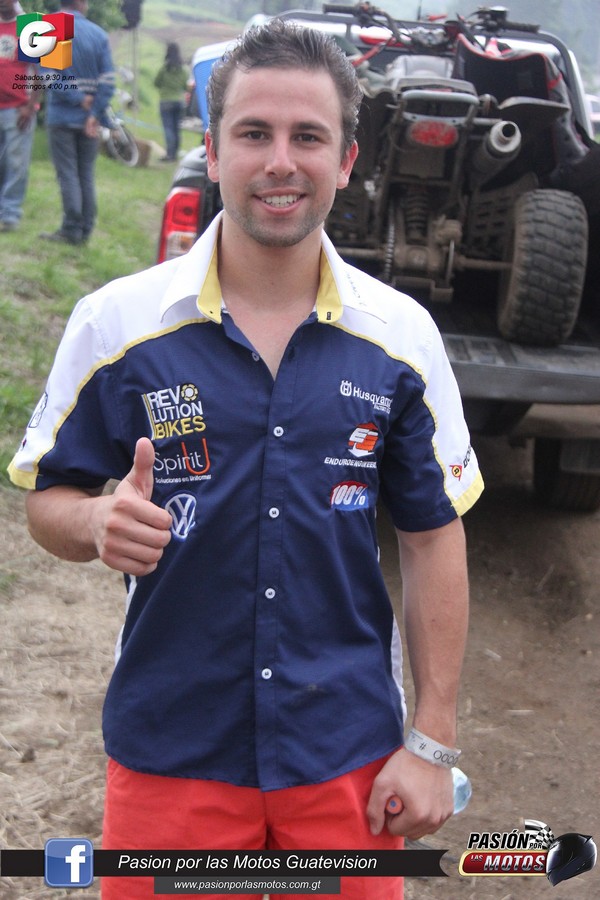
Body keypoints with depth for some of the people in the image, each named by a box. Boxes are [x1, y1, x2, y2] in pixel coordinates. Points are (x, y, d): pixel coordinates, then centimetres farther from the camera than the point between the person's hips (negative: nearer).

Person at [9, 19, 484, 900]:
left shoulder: (402, 335, -4)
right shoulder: (117, 322, -8)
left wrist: (432, 742, -1)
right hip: (170, 752, -1)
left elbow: (433, 537, 1)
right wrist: (100, 522, -23)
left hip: (349, 754, 1)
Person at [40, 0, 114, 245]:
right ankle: (85, 229, 13)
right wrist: (94, 114, -9)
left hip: (62, 116, -3)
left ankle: (72, 229, 2)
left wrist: (79, 100, -11)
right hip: (90, 118, 3)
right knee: (87, 173, 10)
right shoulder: (99, 34, 1)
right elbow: (108, 80, -7)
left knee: (67, 173, 2)